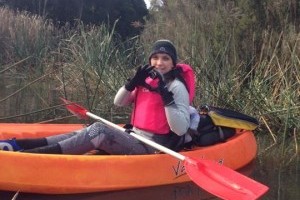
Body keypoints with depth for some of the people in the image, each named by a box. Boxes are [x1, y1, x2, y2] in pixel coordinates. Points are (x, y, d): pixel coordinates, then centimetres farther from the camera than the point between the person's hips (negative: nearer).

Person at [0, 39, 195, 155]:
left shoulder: (176, 86, -9)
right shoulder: (148, 79, 14)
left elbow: (181, 129, -20)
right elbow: (118, 102, 10)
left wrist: (166, 96, -29)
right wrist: (133, 82, -7)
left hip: (153, 147, -8)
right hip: (136, 138, 8)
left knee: (99, 129, -26)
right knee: (88, 134, -8)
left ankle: (30, 155, -37)